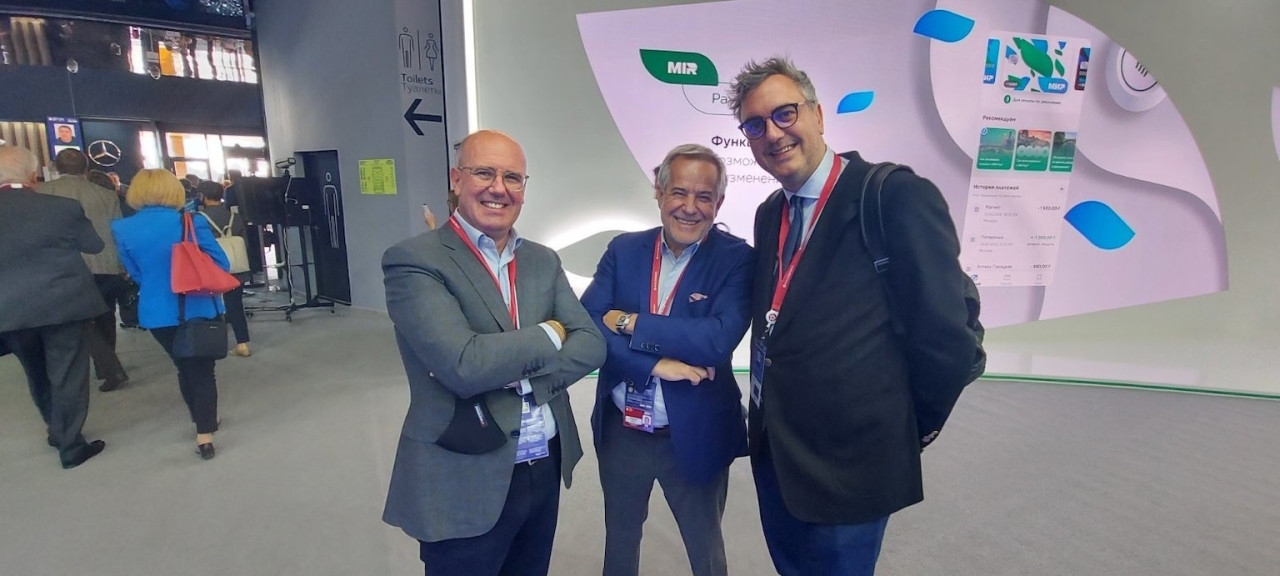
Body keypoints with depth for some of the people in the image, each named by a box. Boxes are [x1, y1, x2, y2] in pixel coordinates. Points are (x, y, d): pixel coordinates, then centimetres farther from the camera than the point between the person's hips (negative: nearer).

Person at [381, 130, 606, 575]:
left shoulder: (544, 261, 5)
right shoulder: (413, 260, -13)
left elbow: (590, 344, -3)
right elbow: (463, 366, -25)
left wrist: (517, 376, -18)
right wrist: (548, 335, -12)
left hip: (546, 469, 6)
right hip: (466, 481, -5)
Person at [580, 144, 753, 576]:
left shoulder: (737, 259, -10)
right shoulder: (624, 249, -1)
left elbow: (720, 338, -25)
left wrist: (630, 323, -20)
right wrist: (654, 364, -23)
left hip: (694, 438, -2)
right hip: (620, 433, 3)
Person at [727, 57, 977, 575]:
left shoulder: (898, 197, -16)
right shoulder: (769, 214, 6)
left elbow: (946, 338, -15)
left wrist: (899, 426, -3)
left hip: (846, 463, -6)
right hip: (772, 451, 7)